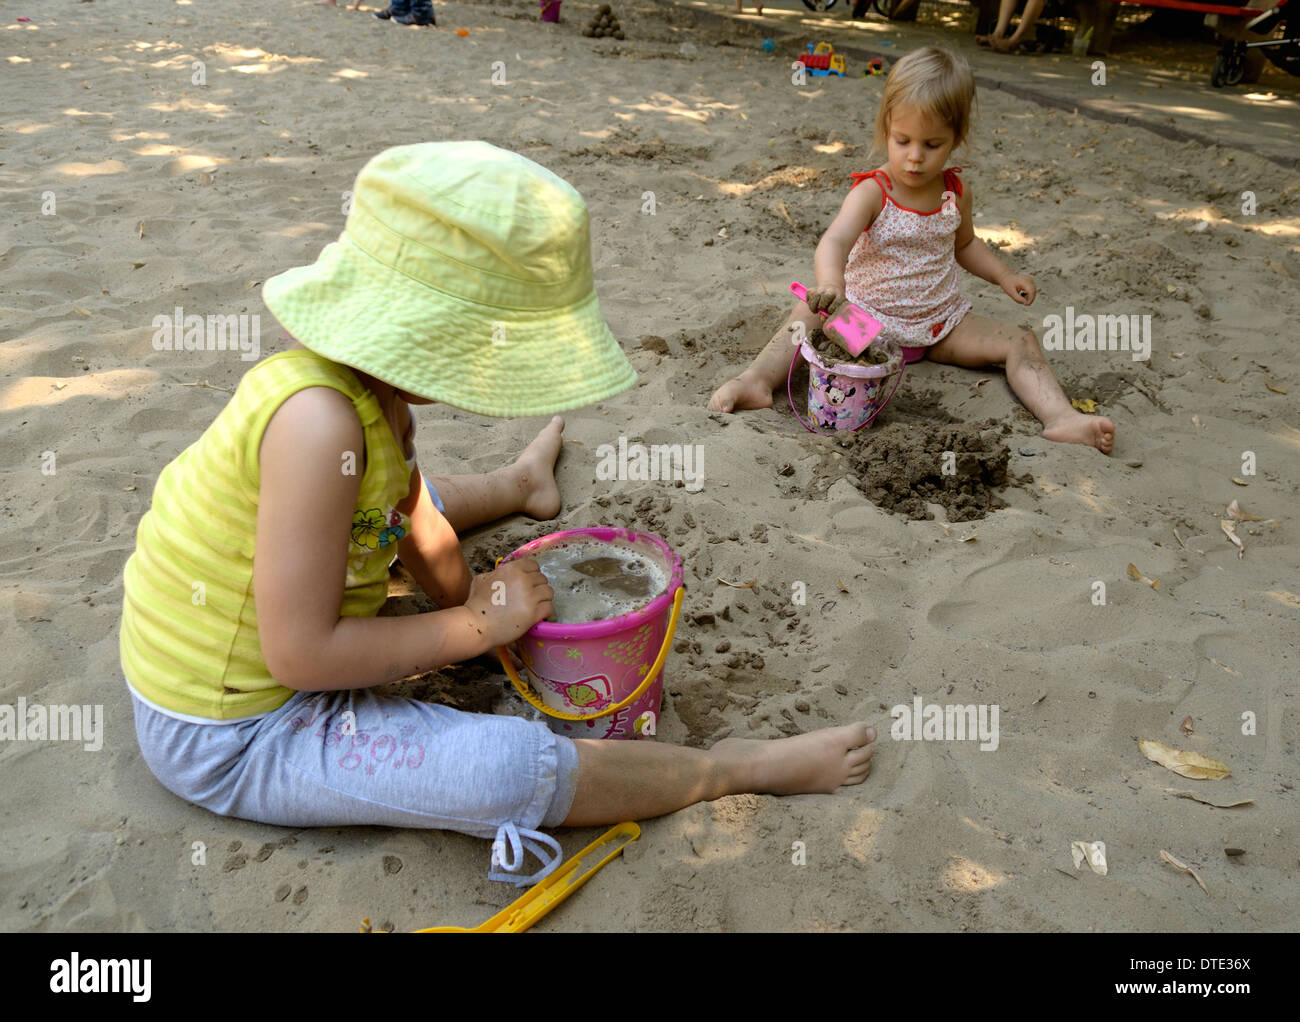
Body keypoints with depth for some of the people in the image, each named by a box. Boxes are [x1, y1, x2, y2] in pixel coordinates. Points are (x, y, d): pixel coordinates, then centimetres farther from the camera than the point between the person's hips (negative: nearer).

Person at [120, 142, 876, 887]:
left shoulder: (375, 386, -7)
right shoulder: (320, 422, -35)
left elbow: (410, 514, 9)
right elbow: (301, 655, -32)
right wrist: (478, 624, -23)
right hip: (235, 738, -9)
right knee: (511, 766, -24)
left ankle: (519, 484, 58)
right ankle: (734, 767, -3)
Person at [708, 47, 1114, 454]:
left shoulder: (956, 192, 0)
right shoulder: (872, 192, -16)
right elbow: (835, 242, -36)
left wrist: (1003, 275, 7)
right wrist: (831, 284, -59)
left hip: (941, 323, 4)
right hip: (869, 317, -4)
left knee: (1021, 343, -12)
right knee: (812, 314, -29)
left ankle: (1060, 419, -24)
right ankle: (758, 380, -38)